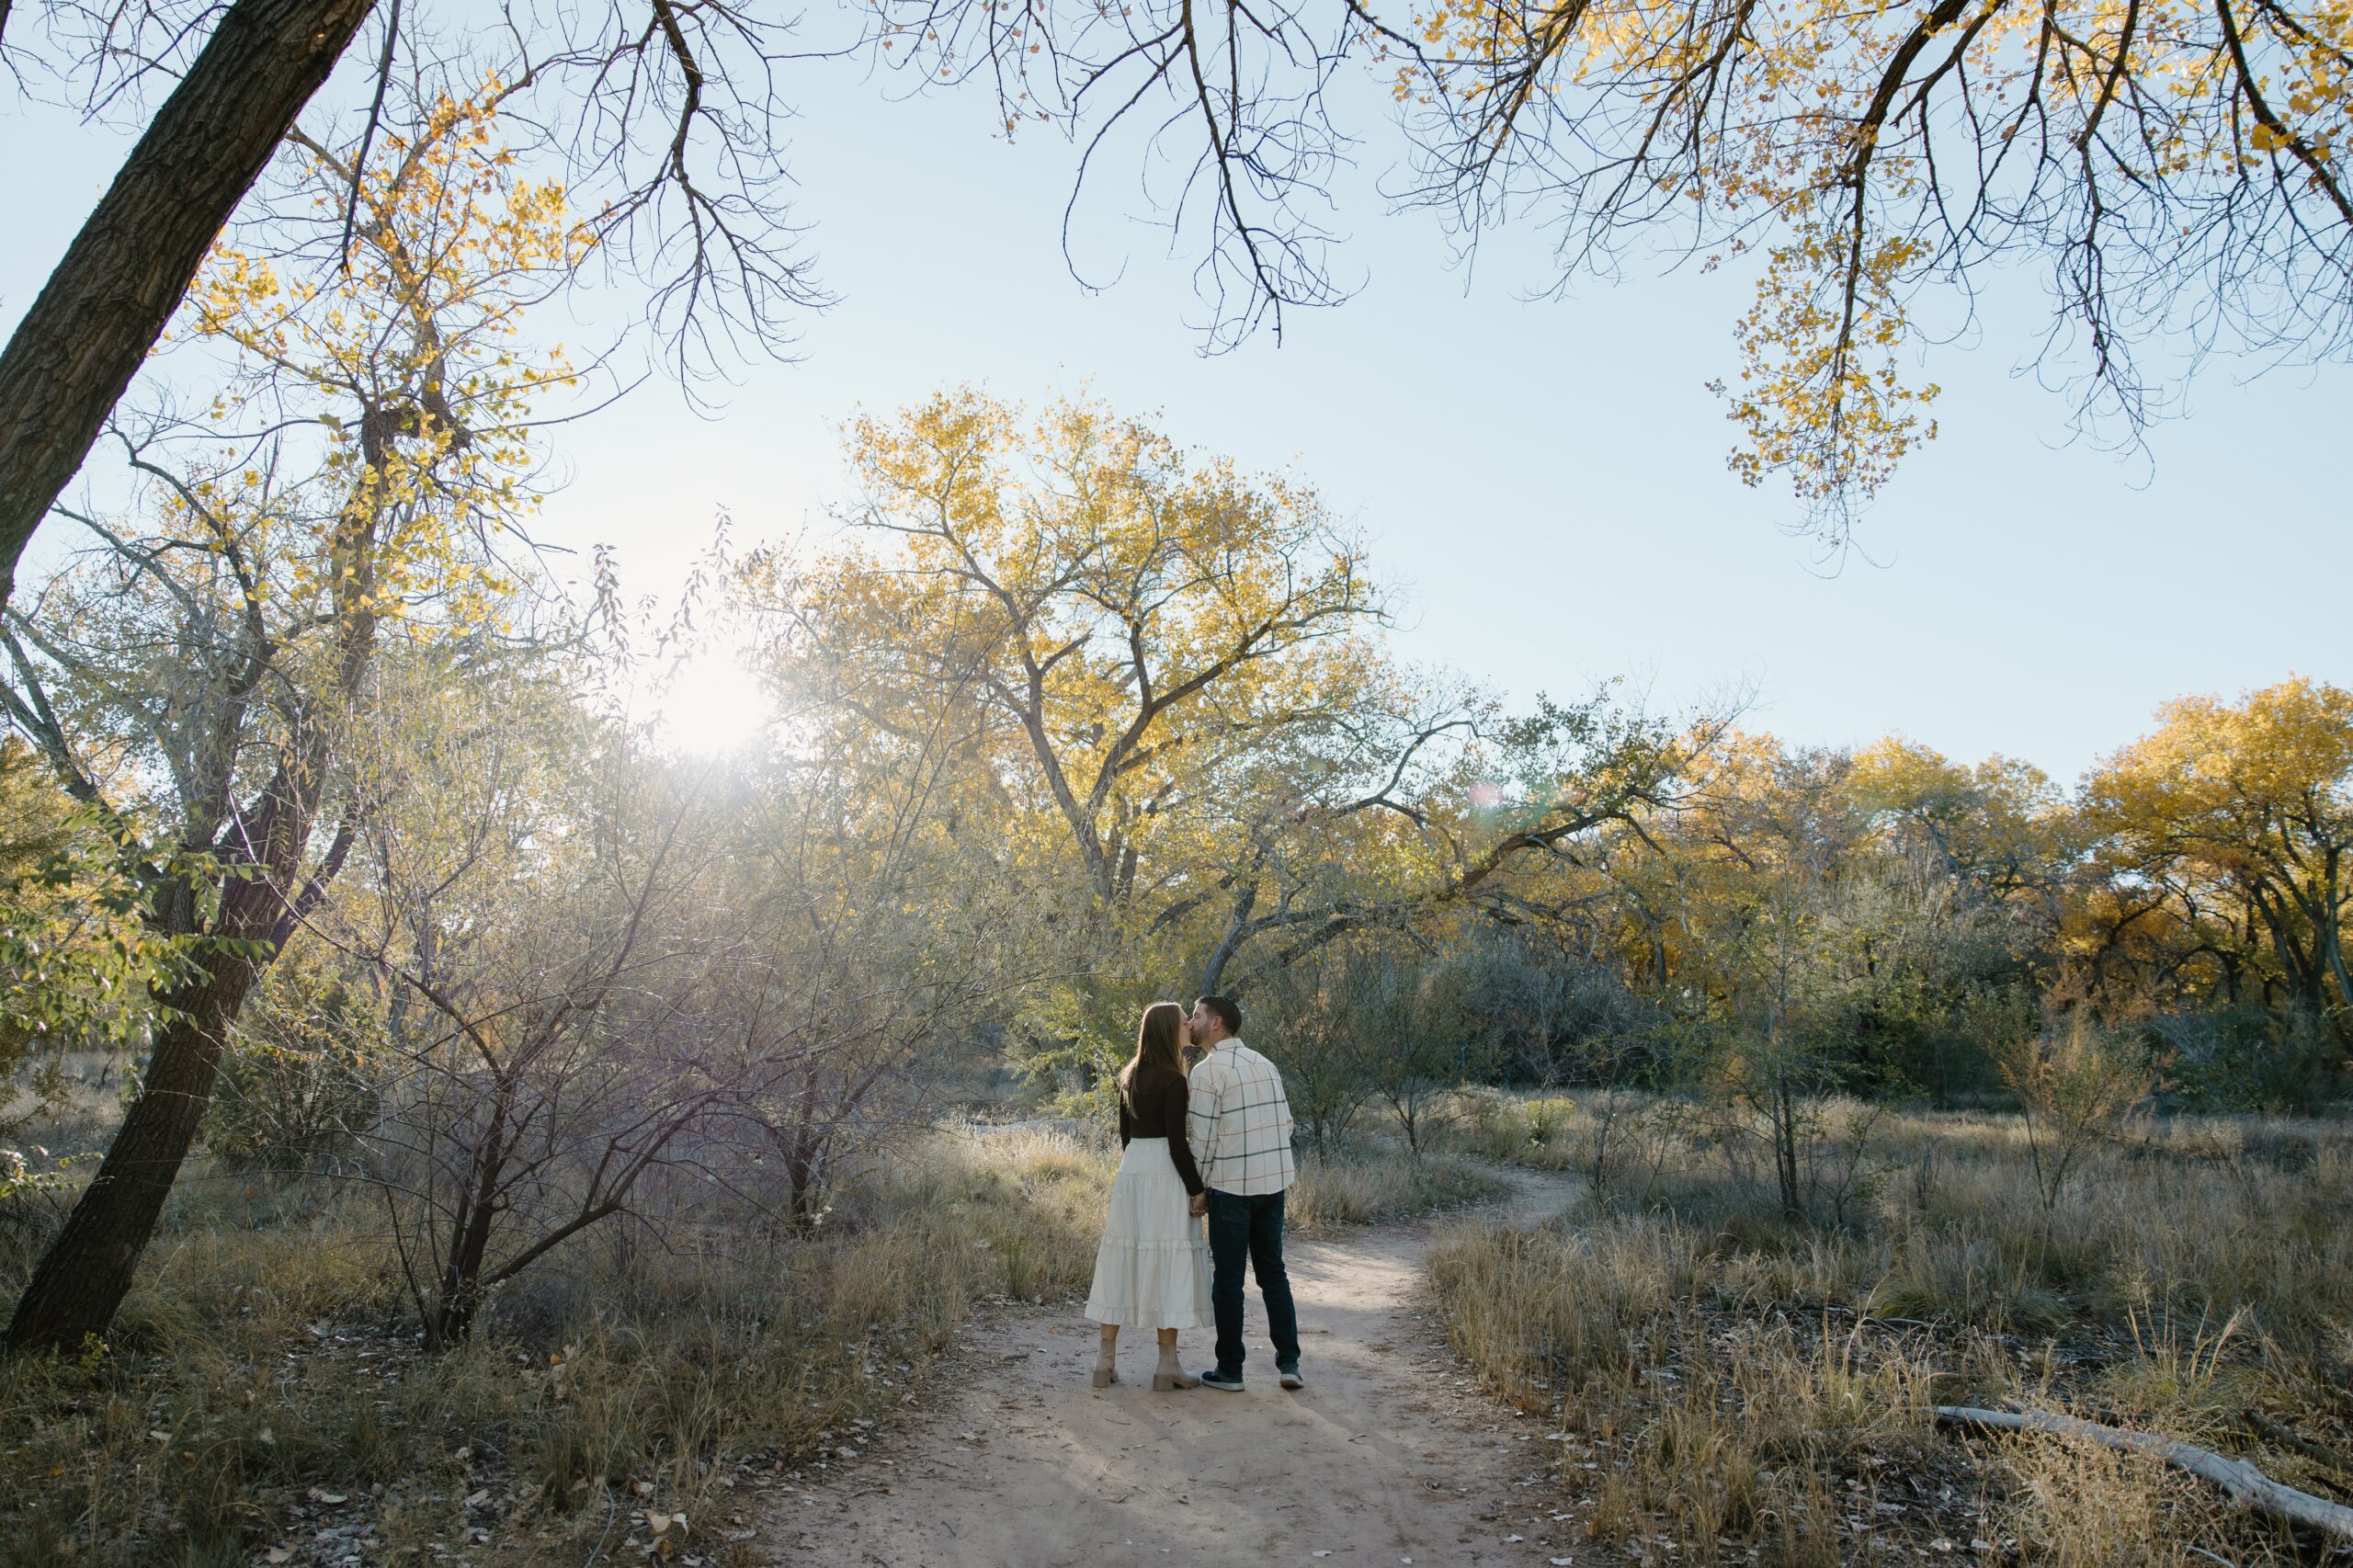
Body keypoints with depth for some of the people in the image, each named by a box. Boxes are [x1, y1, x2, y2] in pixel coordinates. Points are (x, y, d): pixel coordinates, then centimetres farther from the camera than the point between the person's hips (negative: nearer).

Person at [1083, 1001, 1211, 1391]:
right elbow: (1177, 1143, -16)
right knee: (1167, 1264, 0)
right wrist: (1197, 1190, -10)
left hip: (1131, 1169, 8)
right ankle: (1167, 1365, 5)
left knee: (1123, 1259, 10)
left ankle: (1106, 1358, 15)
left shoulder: (1131, 1076, 10)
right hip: (1164, 1173, -8)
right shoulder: (1172, 1080, -14)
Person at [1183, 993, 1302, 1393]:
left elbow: (1203, 1137, -11)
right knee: (1272, 1271, 15)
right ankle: (1288, 1362, 13)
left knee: (1228, 1280, 5)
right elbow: (1285, 1124, 11)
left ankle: (1229, 1371, 12)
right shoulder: (1264, 1064, 11)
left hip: (1231, 1187, -6)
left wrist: (1199, 1189, -2)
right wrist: (1275, 1167, 16)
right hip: (1273, 1182, 6)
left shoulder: (1208, 1069, -10)